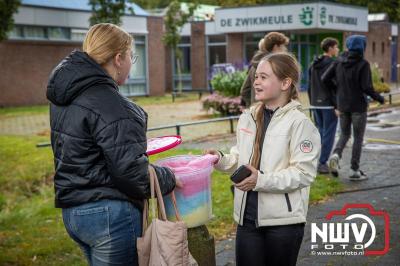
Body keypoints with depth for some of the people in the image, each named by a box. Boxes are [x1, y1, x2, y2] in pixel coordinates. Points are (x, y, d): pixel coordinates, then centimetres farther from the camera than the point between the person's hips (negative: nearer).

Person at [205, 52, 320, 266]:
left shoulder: (299, 122, -11)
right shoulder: (247, 118, 7)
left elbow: (304, 173, -16)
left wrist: (262, 180, -23)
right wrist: (221, 160, -2)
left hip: (283, 219, -5)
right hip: (247, 216, 5)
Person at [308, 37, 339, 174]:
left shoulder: (313, 65, 12)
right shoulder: (332, 64, -12)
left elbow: (310, 87, 16)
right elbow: (333, 87, -17)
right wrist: (337, 105, -15)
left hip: (316, 104, 8)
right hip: (328, 104, -8)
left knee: (320, 133, 14)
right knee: (328, 134, -2)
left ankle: (316, 162, 15)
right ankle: (322, 163, -3)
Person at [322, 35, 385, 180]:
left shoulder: (339, 61, 1)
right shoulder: (363, 64, -12)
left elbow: (324, 79, -2)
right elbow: (367, 87, -17)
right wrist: (379, 98, 1)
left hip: (342, 105, 4)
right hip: (358, 105, -4)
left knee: (345, 134, 17)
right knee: (358, 138, 7)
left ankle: (336, 155, -10)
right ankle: (354, 170, 9)